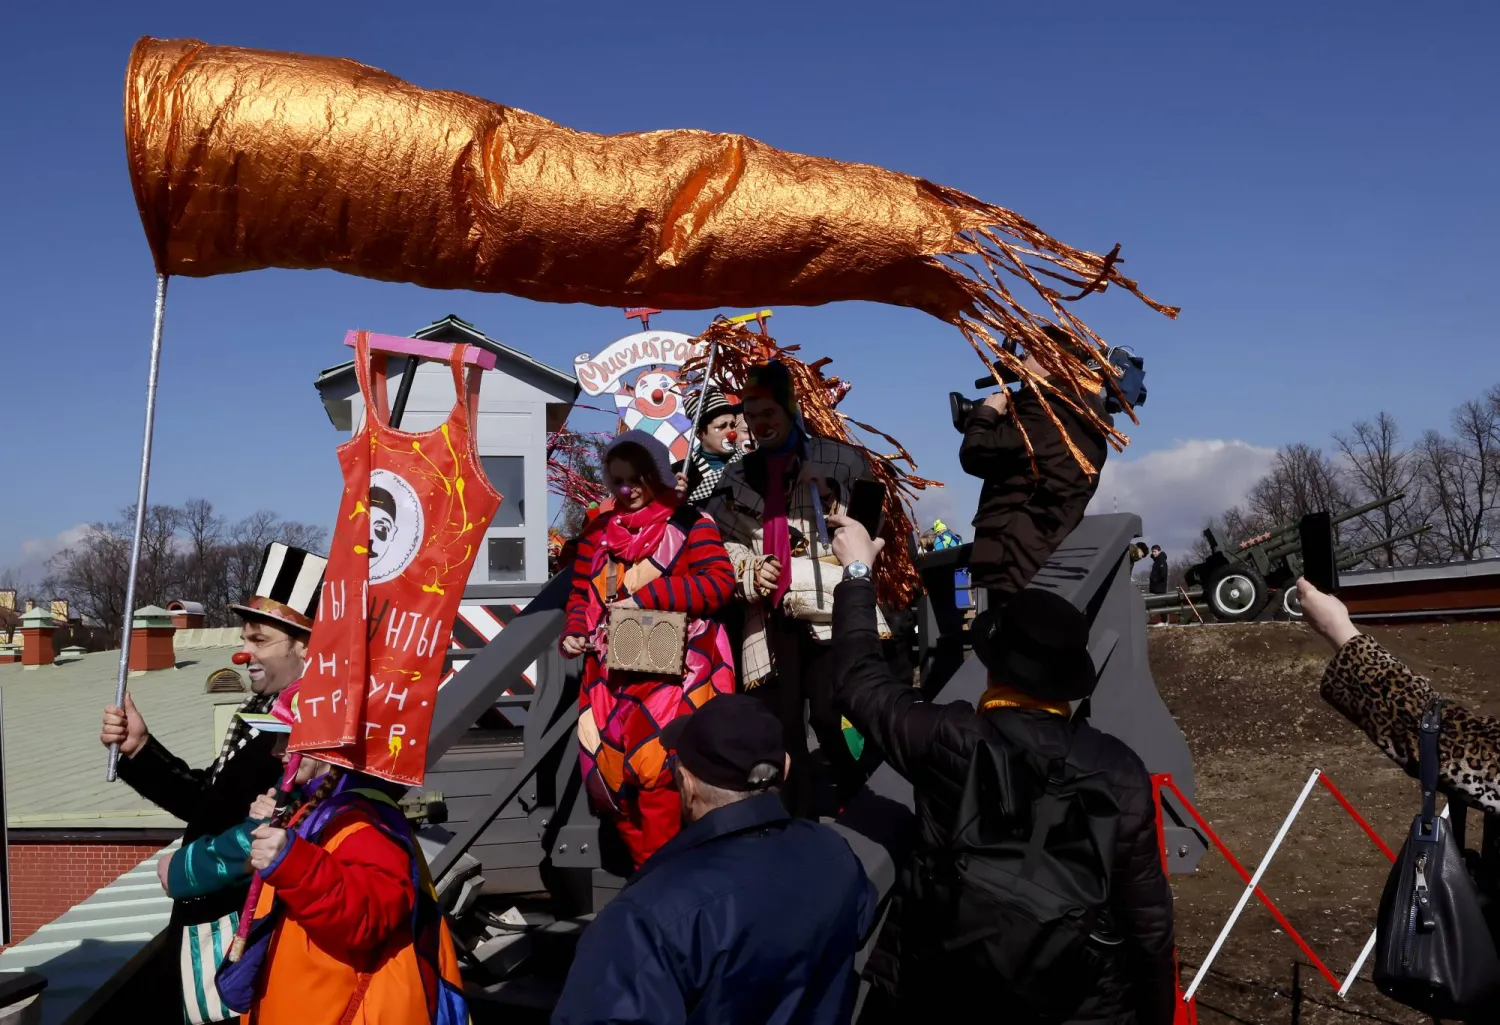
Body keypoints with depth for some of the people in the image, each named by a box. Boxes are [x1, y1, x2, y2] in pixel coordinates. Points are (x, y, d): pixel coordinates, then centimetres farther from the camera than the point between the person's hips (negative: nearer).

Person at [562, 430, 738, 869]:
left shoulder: (688, 523, -2)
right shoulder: (599, 529, 13)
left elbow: (719, 582, -13)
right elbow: (581, 591, 16)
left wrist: (645, 596, -18)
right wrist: (574, 631, -4)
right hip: (611, 672, 6)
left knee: (656, 768, -15)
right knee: (606, 769, 5)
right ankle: (645, 868, 21)